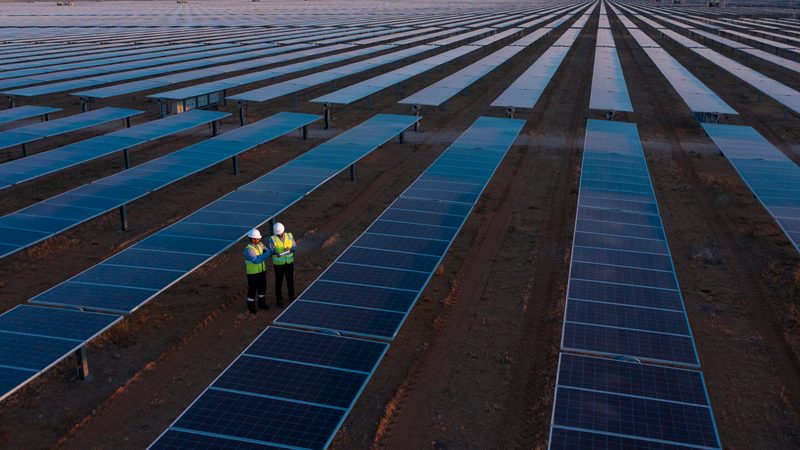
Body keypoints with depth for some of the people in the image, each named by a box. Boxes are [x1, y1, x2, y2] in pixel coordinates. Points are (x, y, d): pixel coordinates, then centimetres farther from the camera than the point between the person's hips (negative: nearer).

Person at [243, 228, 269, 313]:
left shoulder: (260, 244, -2)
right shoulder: (248, 249, -26)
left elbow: (266, 252, -6)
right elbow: (256, 260, -35)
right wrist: (268, 253, -36)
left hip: (262, 271, 7)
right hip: (253, 273, -7)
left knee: (262, 287, 18)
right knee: (252, 289, 7)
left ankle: (261, 303, 37)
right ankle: (251, 306, 25)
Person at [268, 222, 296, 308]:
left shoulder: (289, 236, -6)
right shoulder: (272, 239, -15)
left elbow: (295, 247, -6)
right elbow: (271, 251, -24)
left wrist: (289, 249, -29)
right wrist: (276, 253, -47)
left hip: (289, 263, 3)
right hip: (278, 264, -3)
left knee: (290, 281, 16)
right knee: (279, 282, 6)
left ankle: (291, 297, 35)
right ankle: (279, 300, 20)